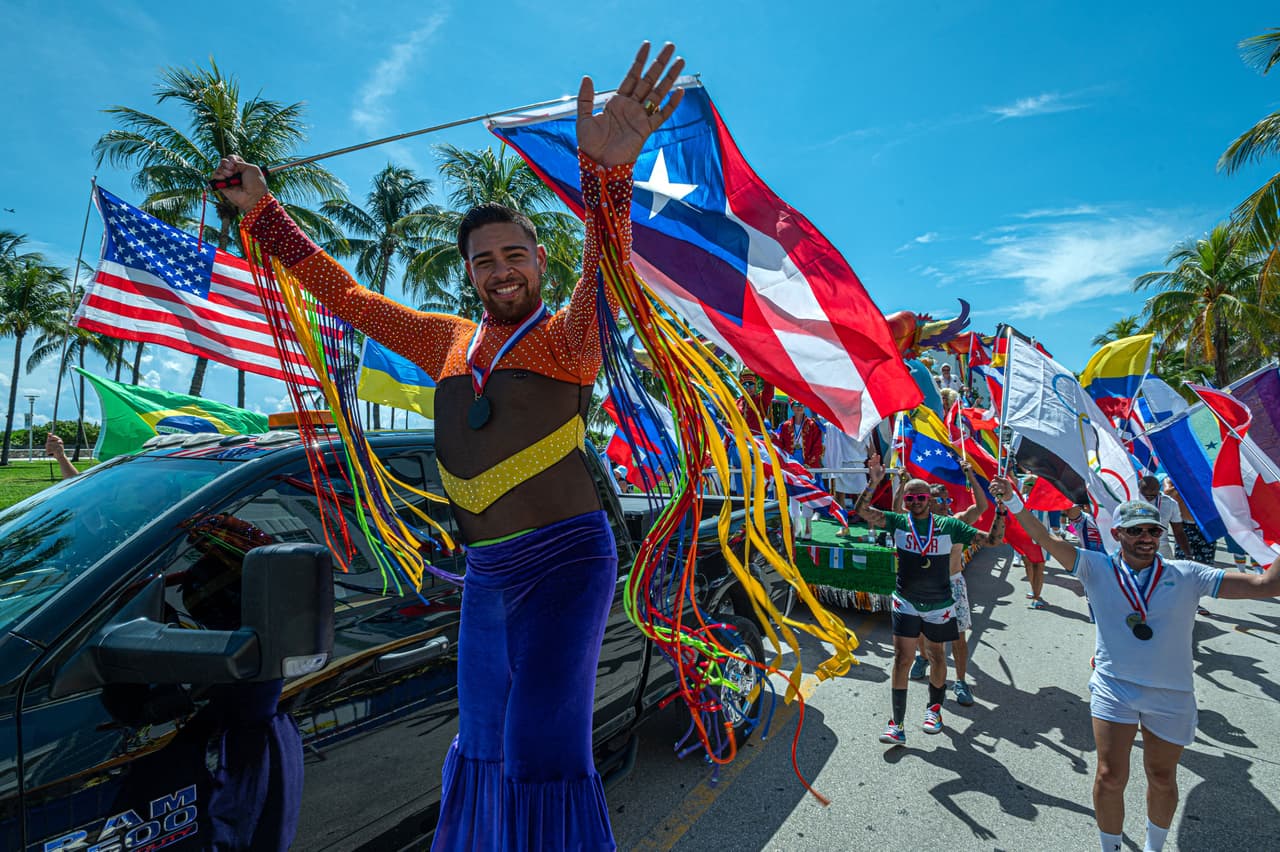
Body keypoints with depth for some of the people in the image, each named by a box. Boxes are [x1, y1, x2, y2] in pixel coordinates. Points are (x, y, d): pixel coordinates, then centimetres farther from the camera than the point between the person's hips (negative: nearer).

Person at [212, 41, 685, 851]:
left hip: (565, 558, -6)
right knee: (482, 745, 20)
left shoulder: (567, 338, -4)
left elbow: (606, 276, -26)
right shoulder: (449, 342, 11)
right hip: (487, 571, 6)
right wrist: (263, 211, 20)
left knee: (544, 750, -9)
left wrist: (606, 173, -43)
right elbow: (346, 294, 19)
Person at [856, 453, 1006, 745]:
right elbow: (862, 511, -21)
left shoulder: (948, 525, -8)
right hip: (906, 603, -1)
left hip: (939, 605, 1)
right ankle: (897, 724, 6)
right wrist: (874, 482, -35)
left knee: (936, 656, 17)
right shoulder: (898, 522, -8)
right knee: (902, 659, -3)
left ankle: (934, 708, 42)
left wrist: (1001, 510, -22)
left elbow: (992, 540, -8)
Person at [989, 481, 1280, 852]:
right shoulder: (1098, 569, -6)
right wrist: (1014, 503, -31)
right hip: (1113, 689, -1)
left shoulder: (1187, 575, -3)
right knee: (1110, 777, 2)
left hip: (1171, 696, 2)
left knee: (1162, 779, 19)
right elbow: (1047, 540, -18)